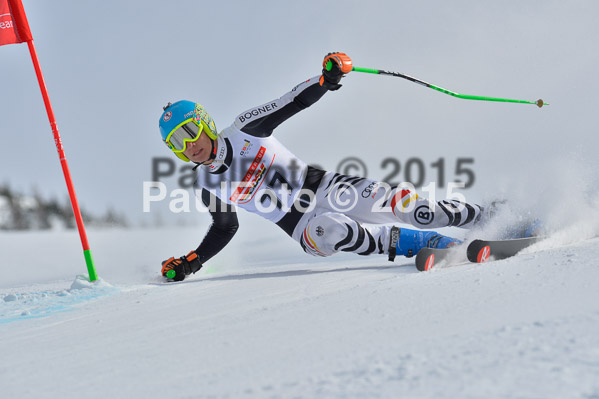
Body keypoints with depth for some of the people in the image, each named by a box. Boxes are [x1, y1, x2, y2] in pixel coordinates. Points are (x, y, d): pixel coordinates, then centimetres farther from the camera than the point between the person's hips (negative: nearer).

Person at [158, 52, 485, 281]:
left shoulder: (245, 130, -5)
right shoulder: (207, 187, 1)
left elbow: (296, 101, -7)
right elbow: (225, 228, 16)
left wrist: (327, 78, -26)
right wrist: (190, 263, 4)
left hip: (323, 187, 0)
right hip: (301, 225, 0)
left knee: (396, 201, -21)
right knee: (329, 231, -36)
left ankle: (480, 217, 0)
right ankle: (431, 243, -27)